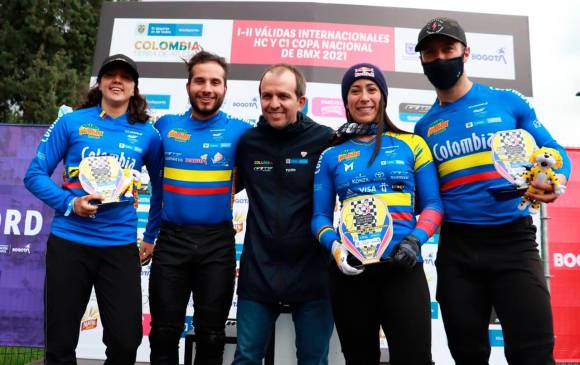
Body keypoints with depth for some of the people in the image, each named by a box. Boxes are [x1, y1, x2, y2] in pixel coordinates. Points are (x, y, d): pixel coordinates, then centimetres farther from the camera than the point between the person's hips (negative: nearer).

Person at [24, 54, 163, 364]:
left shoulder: (147, 134, 5)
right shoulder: (71, 122, 2)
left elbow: (161, 187, 15)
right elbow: (35, 175, 2)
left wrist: (152, 235, 12)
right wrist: (69, 203, -13)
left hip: (121, 245, 1)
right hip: (69, 242, 0)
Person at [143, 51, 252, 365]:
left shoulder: (239, 131, -3)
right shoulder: (165, 126, 3)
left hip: (218, 243, -1)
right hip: (171, 240, 1)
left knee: (211, 336, 12)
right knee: (164, 334, 12)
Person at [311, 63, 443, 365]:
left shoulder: (411, 145, 9)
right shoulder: (331, 156, 10)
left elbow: (433, 204, 6)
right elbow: (320, 215, 8)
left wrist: (415, 240, -11)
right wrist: (334, 246, -11)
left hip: (403, 267, -1)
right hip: (350, 270, 2)